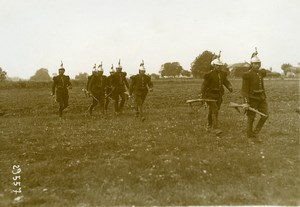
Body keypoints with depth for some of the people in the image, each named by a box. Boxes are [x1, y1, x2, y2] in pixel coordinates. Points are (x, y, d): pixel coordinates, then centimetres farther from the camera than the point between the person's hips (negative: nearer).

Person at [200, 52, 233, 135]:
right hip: (210, 95, -6)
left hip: (218, 95, 6)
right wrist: (202, 95, -16)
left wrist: (230, 87, -14)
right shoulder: (209, 74, -12)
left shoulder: (223, 74, 7)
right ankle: (215, 128, -16)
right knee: (215, 110, -16)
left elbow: (226, 82, 8)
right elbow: (204, 84, -11)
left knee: (211, 111, 15)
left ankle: (209, 126, 28)